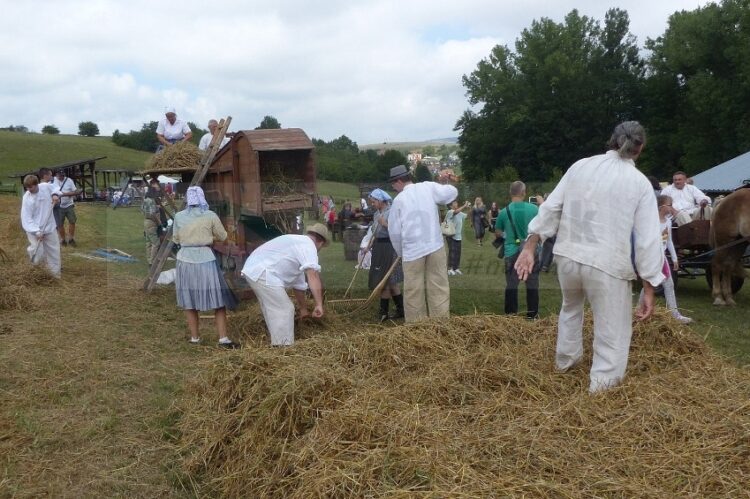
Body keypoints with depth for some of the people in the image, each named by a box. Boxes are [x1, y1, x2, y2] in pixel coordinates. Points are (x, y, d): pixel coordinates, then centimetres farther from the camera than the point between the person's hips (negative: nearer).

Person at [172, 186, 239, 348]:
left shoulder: (179, 217, 1)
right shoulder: (210, 216, -4)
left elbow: (176, 239, 12)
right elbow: (222, 236, 7)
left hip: (185, 260, 2)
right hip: (206, 259, -2)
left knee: (189, 301, 11)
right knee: (218, 300, 3)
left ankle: (194, 338, 17)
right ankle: (223, 339, -2)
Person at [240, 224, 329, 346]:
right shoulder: (308, 245, -5)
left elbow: (298, 284, 34)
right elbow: (313, 276, -20)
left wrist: (303, 309, 40)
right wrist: (319, 304, -23)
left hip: (253, 269, 11)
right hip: (262, 272, -11)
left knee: (274, 310, 21)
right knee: (284, 310, -6)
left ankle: (279, 344, 30)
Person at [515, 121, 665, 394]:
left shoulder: (580, 166, 5)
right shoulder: (640, 183, -3)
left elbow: (550, 208, 4)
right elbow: (648, 239, -6)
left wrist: (529, 247, 9)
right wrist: (649, 290, -2)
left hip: (567, 256, 5)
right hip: (607, 264, -5)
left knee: (571, 306, 33)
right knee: (612, 334, 8)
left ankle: (565, 360, 52)